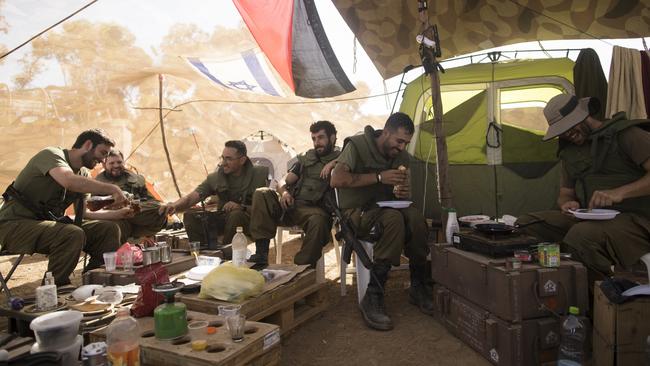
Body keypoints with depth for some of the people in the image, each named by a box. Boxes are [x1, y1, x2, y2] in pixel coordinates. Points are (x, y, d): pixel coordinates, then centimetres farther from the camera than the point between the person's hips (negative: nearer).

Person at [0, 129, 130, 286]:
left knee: (109, 229, -7)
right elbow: (70, 181, -36)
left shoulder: (83, 173, 10)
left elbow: (83, 213, 15)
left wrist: (119, 213, 4)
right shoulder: (51, 154, -14)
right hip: (15, 225, -8)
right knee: (73, 235, -34)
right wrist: (112, 189, -28)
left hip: (48, 223, 8)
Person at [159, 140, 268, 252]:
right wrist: (174, 206, -33)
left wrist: (242, 207, -31)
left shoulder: (258, 175, -11)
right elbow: (191, 197, -12)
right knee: (190, 216, -15)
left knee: (235, 214, -36)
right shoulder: (215, 178, -1)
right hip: (224, 219, 4)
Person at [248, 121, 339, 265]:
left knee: (319, 219, -38)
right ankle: (261, 252, -23)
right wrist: (284, 192, -4)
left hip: (313, 209, -4)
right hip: (290, 206, 5)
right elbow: (283, 182, 19)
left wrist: (334, 163, -15)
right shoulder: (307, 157, 24)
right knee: (261, 193, -19)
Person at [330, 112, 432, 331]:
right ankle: (373, 298, -31)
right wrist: (379, 177, -26)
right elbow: (336, 180, -23)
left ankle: (419, 288, -12)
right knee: (394, 219, -37)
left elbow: (402, 191, 16)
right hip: (357, 212, -5)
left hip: (386, 208, 5)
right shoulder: (357, 145, -11)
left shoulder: (401, 156, 7)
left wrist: (403, 193, -11)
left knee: (416, 217, -29)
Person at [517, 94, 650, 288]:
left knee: (582, 236, -38)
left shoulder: (625, 134, -3)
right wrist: (567, 203, -3)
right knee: (525, 224, -12)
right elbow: (565, 193, 21)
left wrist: (619, 193, -26)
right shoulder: (570, 151, 18)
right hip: (588, 218, 7)